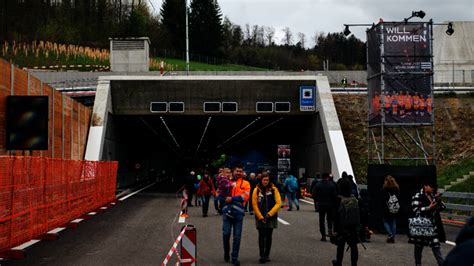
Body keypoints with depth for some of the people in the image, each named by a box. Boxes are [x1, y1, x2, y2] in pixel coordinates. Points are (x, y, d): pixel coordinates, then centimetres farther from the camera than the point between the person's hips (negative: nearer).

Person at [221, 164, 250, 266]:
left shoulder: (245, 183, 6)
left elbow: (245, 196, -8)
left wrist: (232, 199, -14)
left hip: (238, 212, -1)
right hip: (227, 211, 1)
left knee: (237, 236, 1)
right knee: (226, 234, 1)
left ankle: (235, 258, 9)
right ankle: (226, 253, 25)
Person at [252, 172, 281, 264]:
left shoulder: (274, 189, -1)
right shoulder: (256, 190, -2)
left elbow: (278, 203, -4)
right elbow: (254, 204, -3)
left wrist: (270, 214, -10)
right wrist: (260, 217, -7)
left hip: (271, 217, 1)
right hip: (260, 217, -1)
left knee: (268, 236, 7)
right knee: (262, 236, -5)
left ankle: (267, 255, 17)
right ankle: (262, 256, -4)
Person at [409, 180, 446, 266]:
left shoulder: (433, 196, 11)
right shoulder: (417, 197, -9)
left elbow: (442, 207, 11)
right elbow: (416, 211, -18)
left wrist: (439, 200, -8)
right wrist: (429, 208, -21)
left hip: (433, 226, 5)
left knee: (436, 245, 2)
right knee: (419, 246, 9)